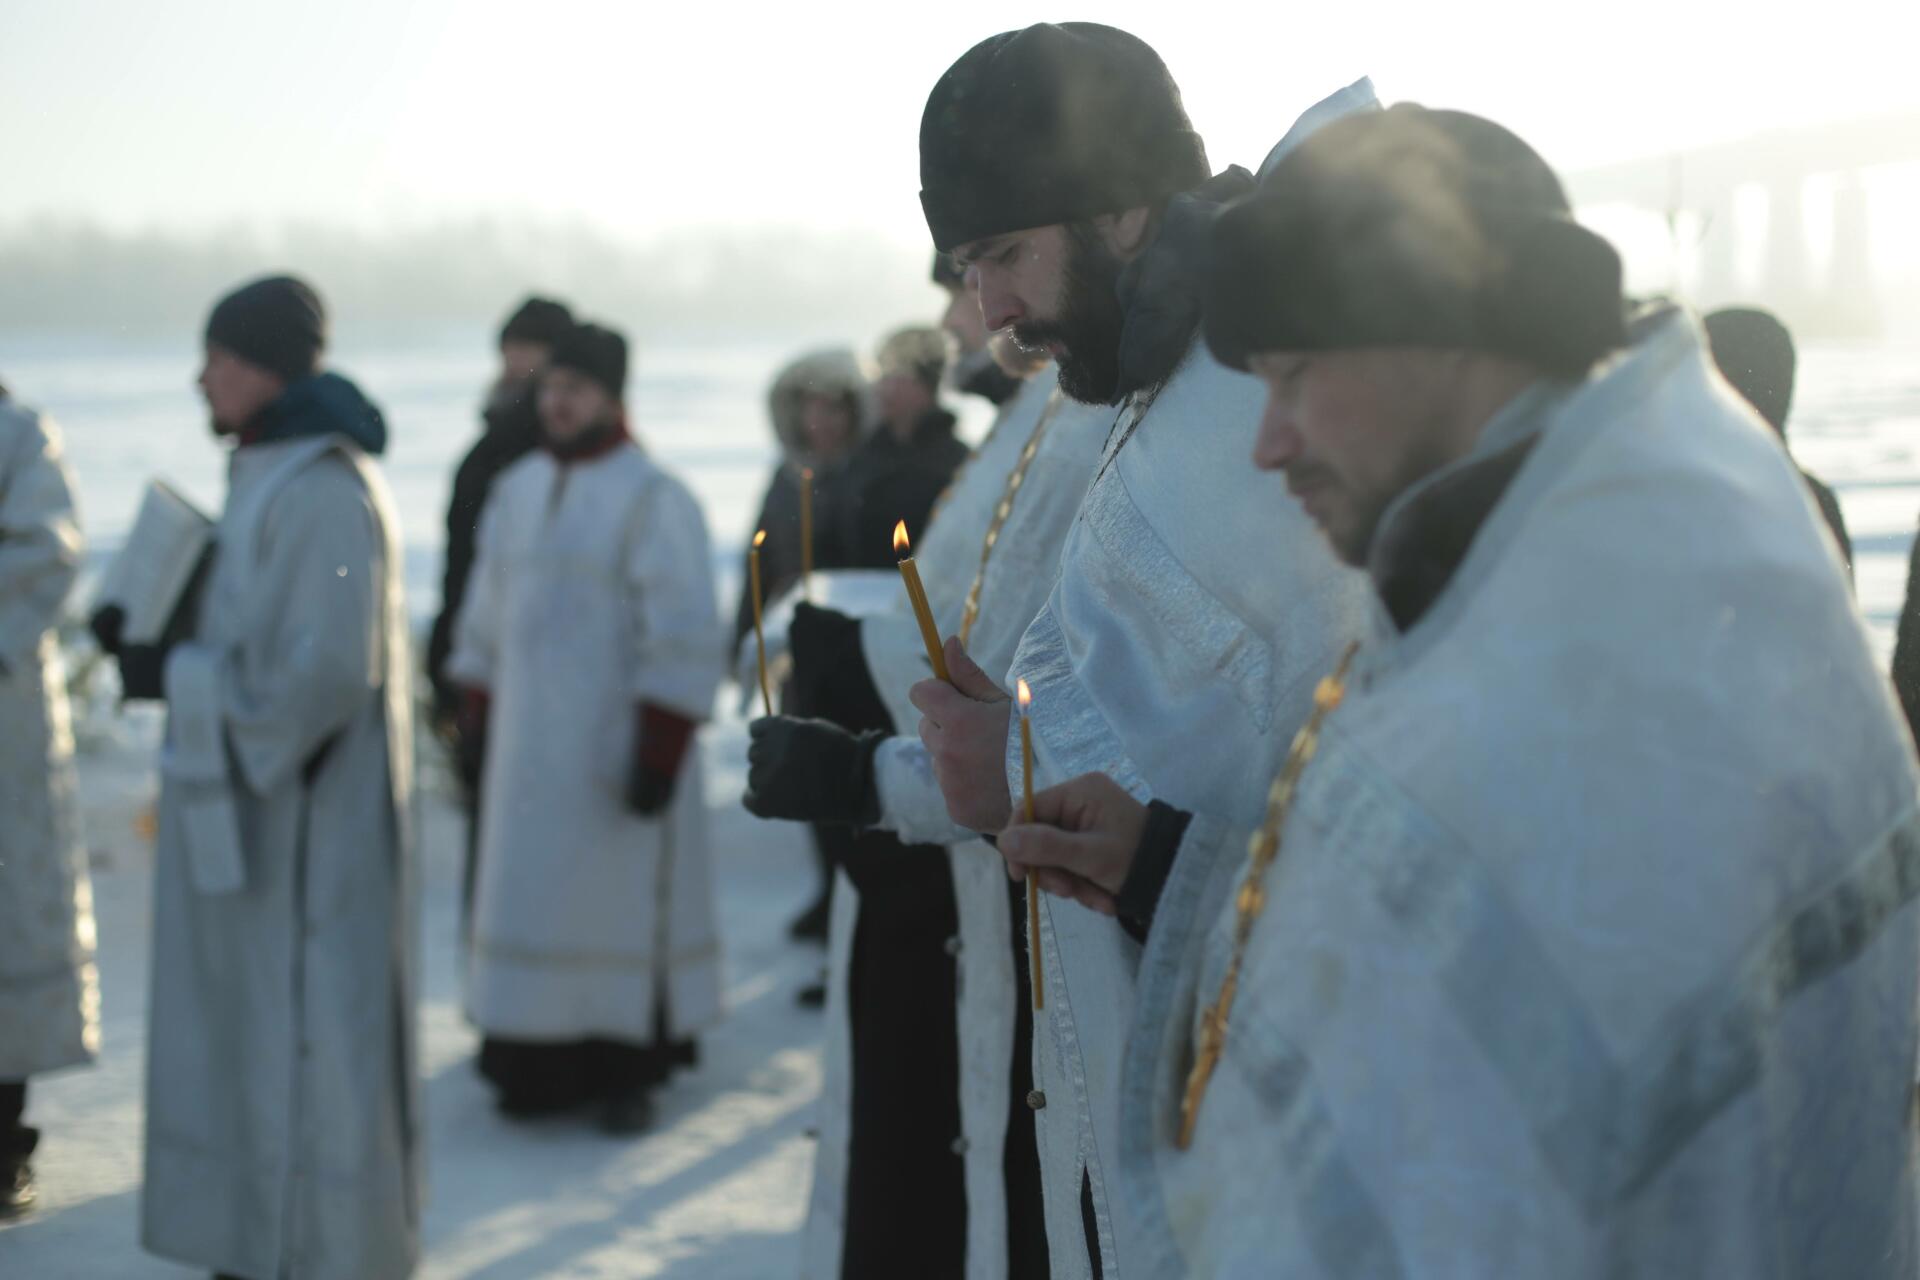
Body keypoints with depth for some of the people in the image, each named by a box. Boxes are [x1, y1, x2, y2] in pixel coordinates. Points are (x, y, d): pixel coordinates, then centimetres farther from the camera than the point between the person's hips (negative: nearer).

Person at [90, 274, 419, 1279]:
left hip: (303, 823, -10)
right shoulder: (269, 476, 11)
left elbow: (325, 669, -25)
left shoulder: (324, 494, -20)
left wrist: (174, 676, -17)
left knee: (301, 1032, -1)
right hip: (257, 807, 10)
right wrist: (153, 629, 5)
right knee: (256, 1024, 15)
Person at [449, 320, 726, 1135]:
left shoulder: (653, 499, -10)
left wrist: (659, 753, -17)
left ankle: (628, 1071, 12)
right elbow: (487, 615, 17)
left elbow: (683, 638, -13)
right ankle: (543, 1060, 18)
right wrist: (479, 719, 13)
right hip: (529, 748, 6)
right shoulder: (516, 488, 10)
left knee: (620, 899, 0)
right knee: (529, 897, 8)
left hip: (615, 750, -6)